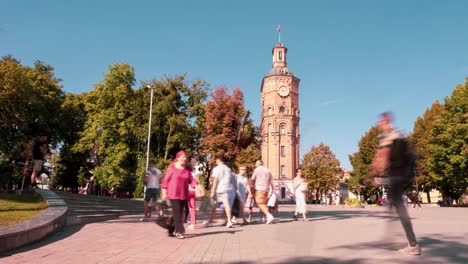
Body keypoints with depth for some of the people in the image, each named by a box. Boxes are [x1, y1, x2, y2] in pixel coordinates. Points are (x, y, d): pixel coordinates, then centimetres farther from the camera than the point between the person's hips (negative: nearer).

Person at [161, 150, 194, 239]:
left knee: (179, 213, 9)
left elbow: (191, 180, 6)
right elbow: (165, 180, -3)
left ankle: (171, 231, 23)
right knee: (177, 213, -9)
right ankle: (179, 232, -7)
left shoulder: (186, 169, 9)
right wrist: (164, 193, -5)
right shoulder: (172, 168, -5)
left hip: (183, 195, 6)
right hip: (173, 194, -6)